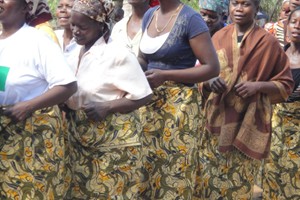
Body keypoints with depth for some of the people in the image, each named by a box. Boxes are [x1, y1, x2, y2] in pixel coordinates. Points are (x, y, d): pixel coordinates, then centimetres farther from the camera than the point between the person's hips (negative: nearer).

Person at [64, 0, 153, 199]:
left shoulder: (118, 54, -15)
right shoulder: (76, 52, 7)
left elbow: (143, 96, -15)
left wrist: (107, 108, -20)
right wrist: (64, 104, 0)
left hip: (113, 138, -7)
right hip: (80, 137, 7)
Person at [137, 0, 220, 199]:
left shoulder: (190, 18, -12)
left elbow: (212, 67, -15)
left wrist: (165, 75, -19)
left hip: (179, 103, -6)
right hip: (149, 102, 6)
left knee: (174, 169, 2)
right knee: (148, 166, 13)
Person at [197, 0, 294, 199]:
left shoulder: (268, 42, -1)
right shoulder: (218, 37, 7)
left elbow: (285, 84, 4)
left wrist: (258, 86, -13)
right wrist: (210, 81, -8)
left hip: (249, 123, -3)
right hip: (218, 120, 3)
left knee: (240, 181, 0)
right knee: (211, 177, 3)